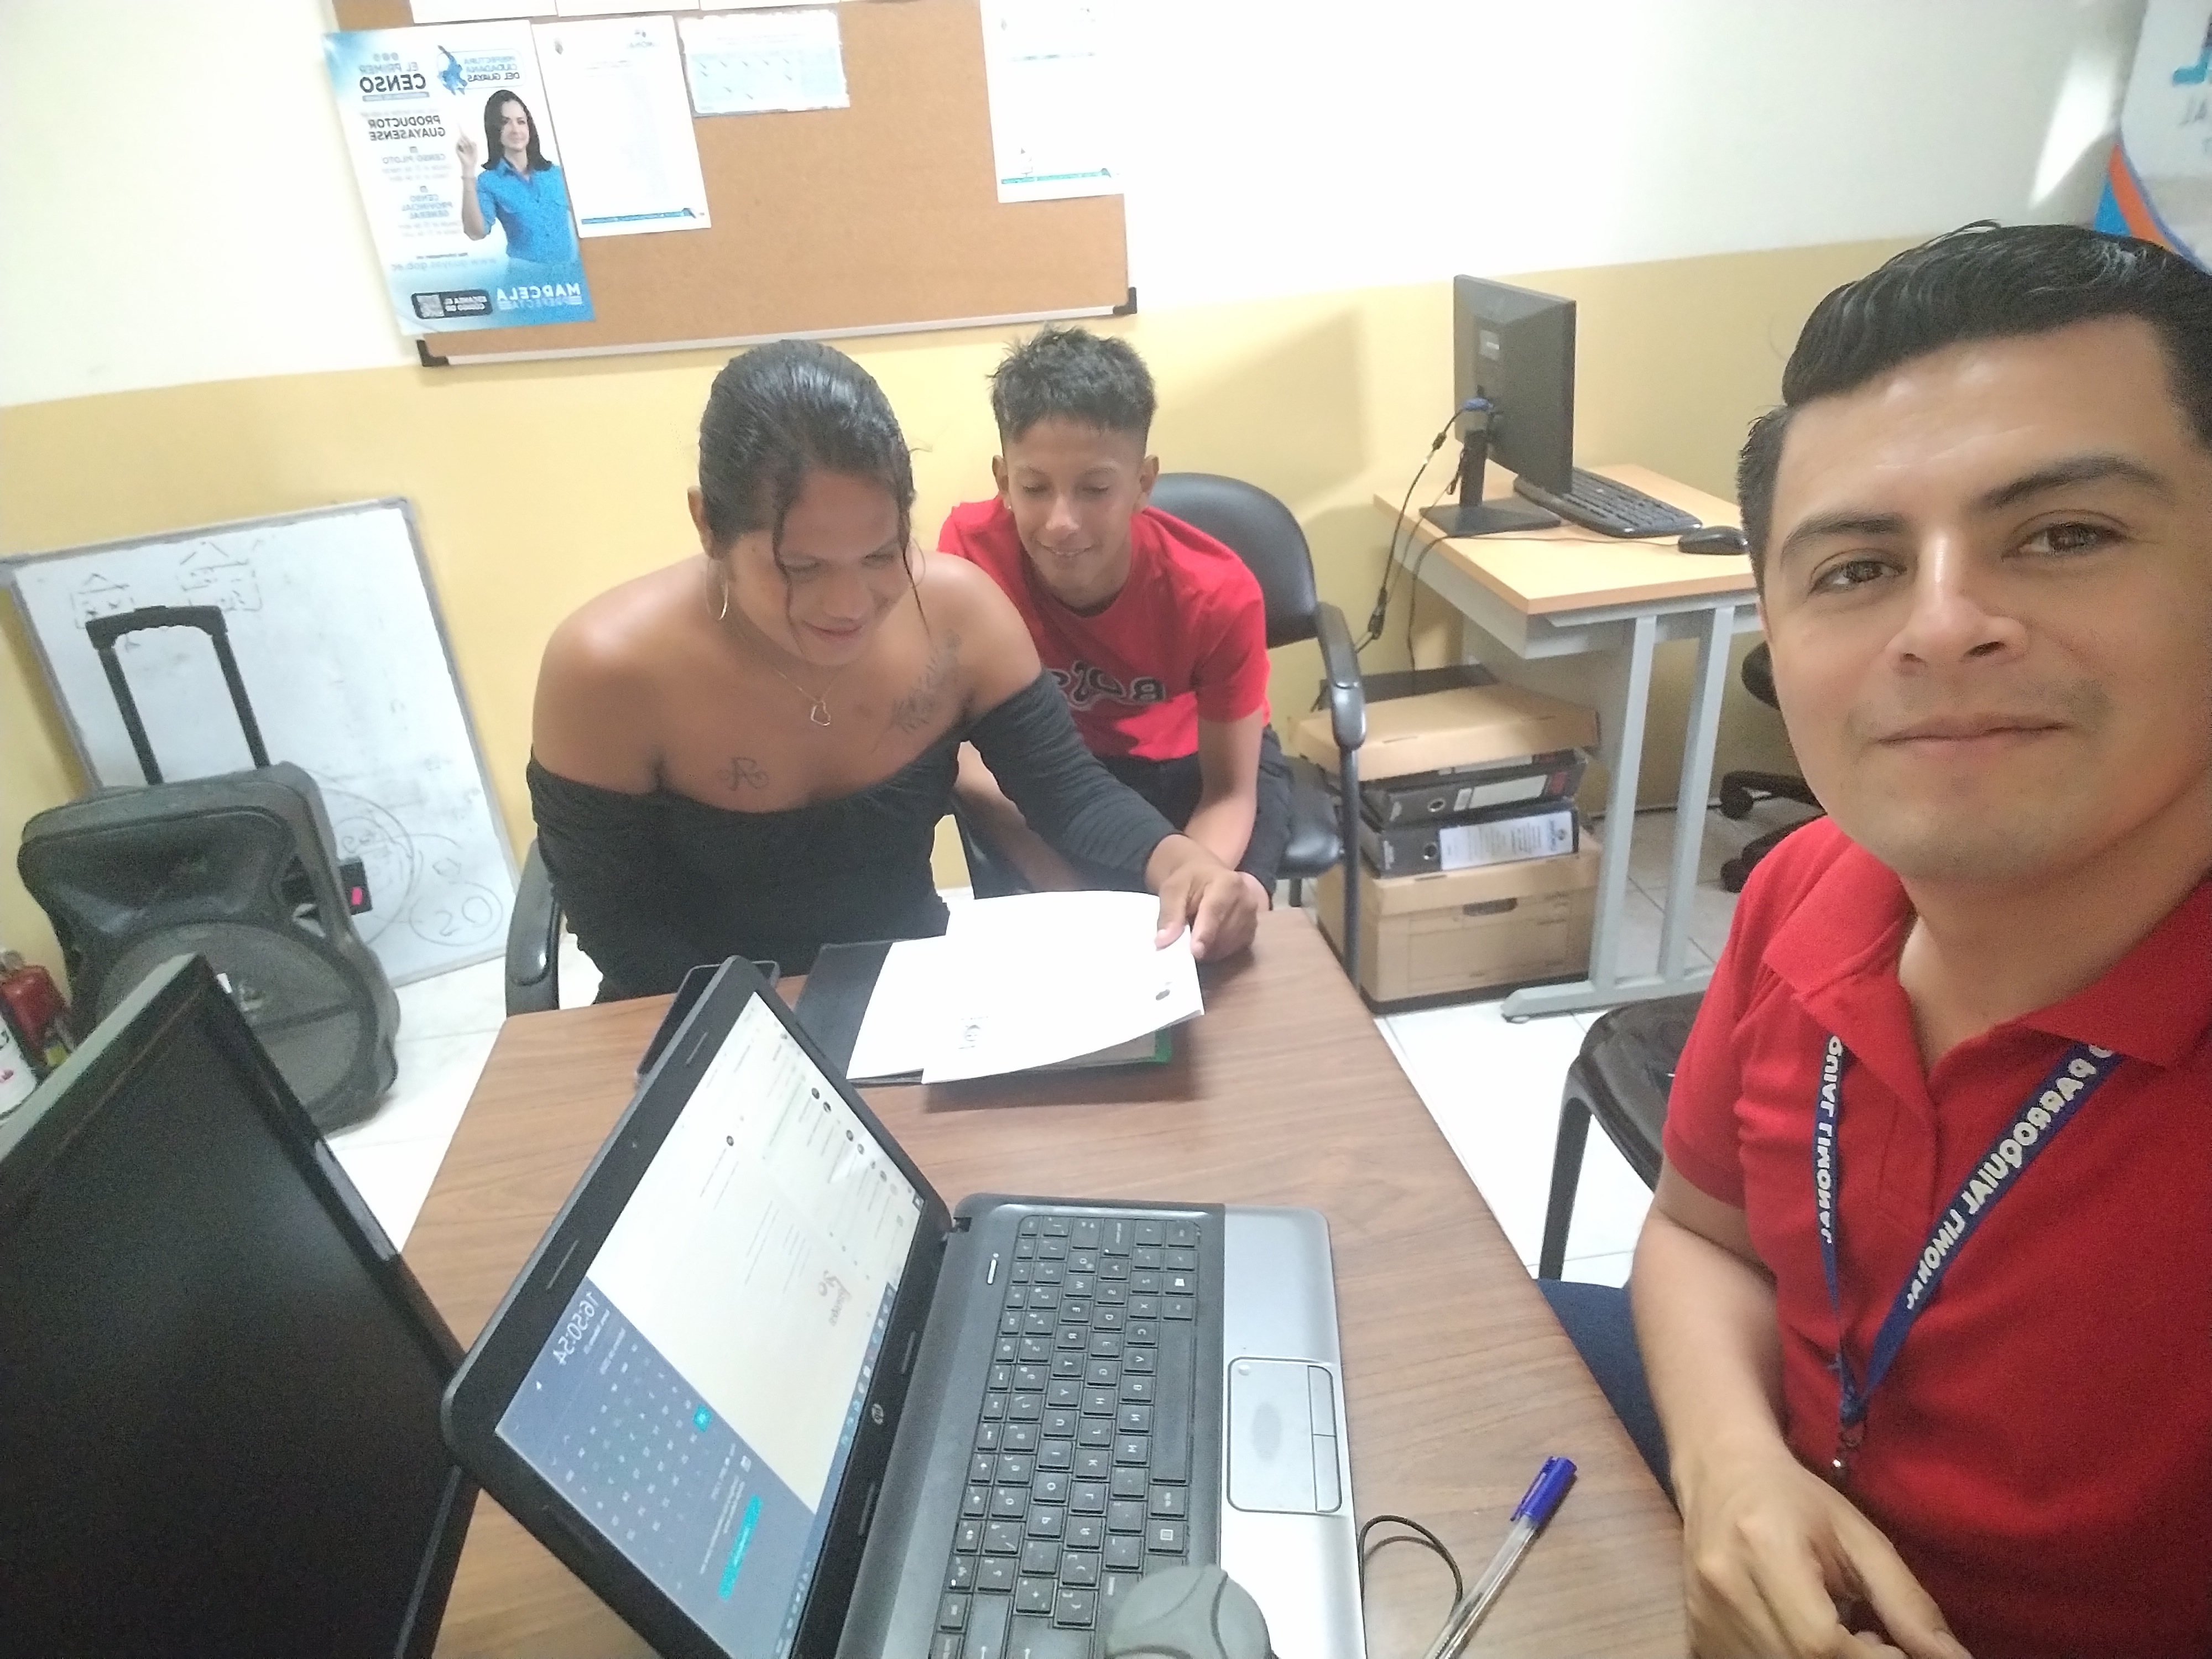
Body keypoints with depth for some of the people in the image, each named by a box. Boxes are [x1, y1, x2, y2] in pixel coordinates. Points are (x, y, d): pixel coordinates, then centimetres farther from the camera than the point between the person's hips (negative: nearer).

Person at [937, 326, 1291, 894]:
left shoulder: (1217, 592, -29)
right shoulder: (971, 549, -28)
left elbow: (1230, 794, -21)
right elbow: (962, 744, -23)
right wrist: (1070, 898, -34)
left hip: (1193, 763, 0)